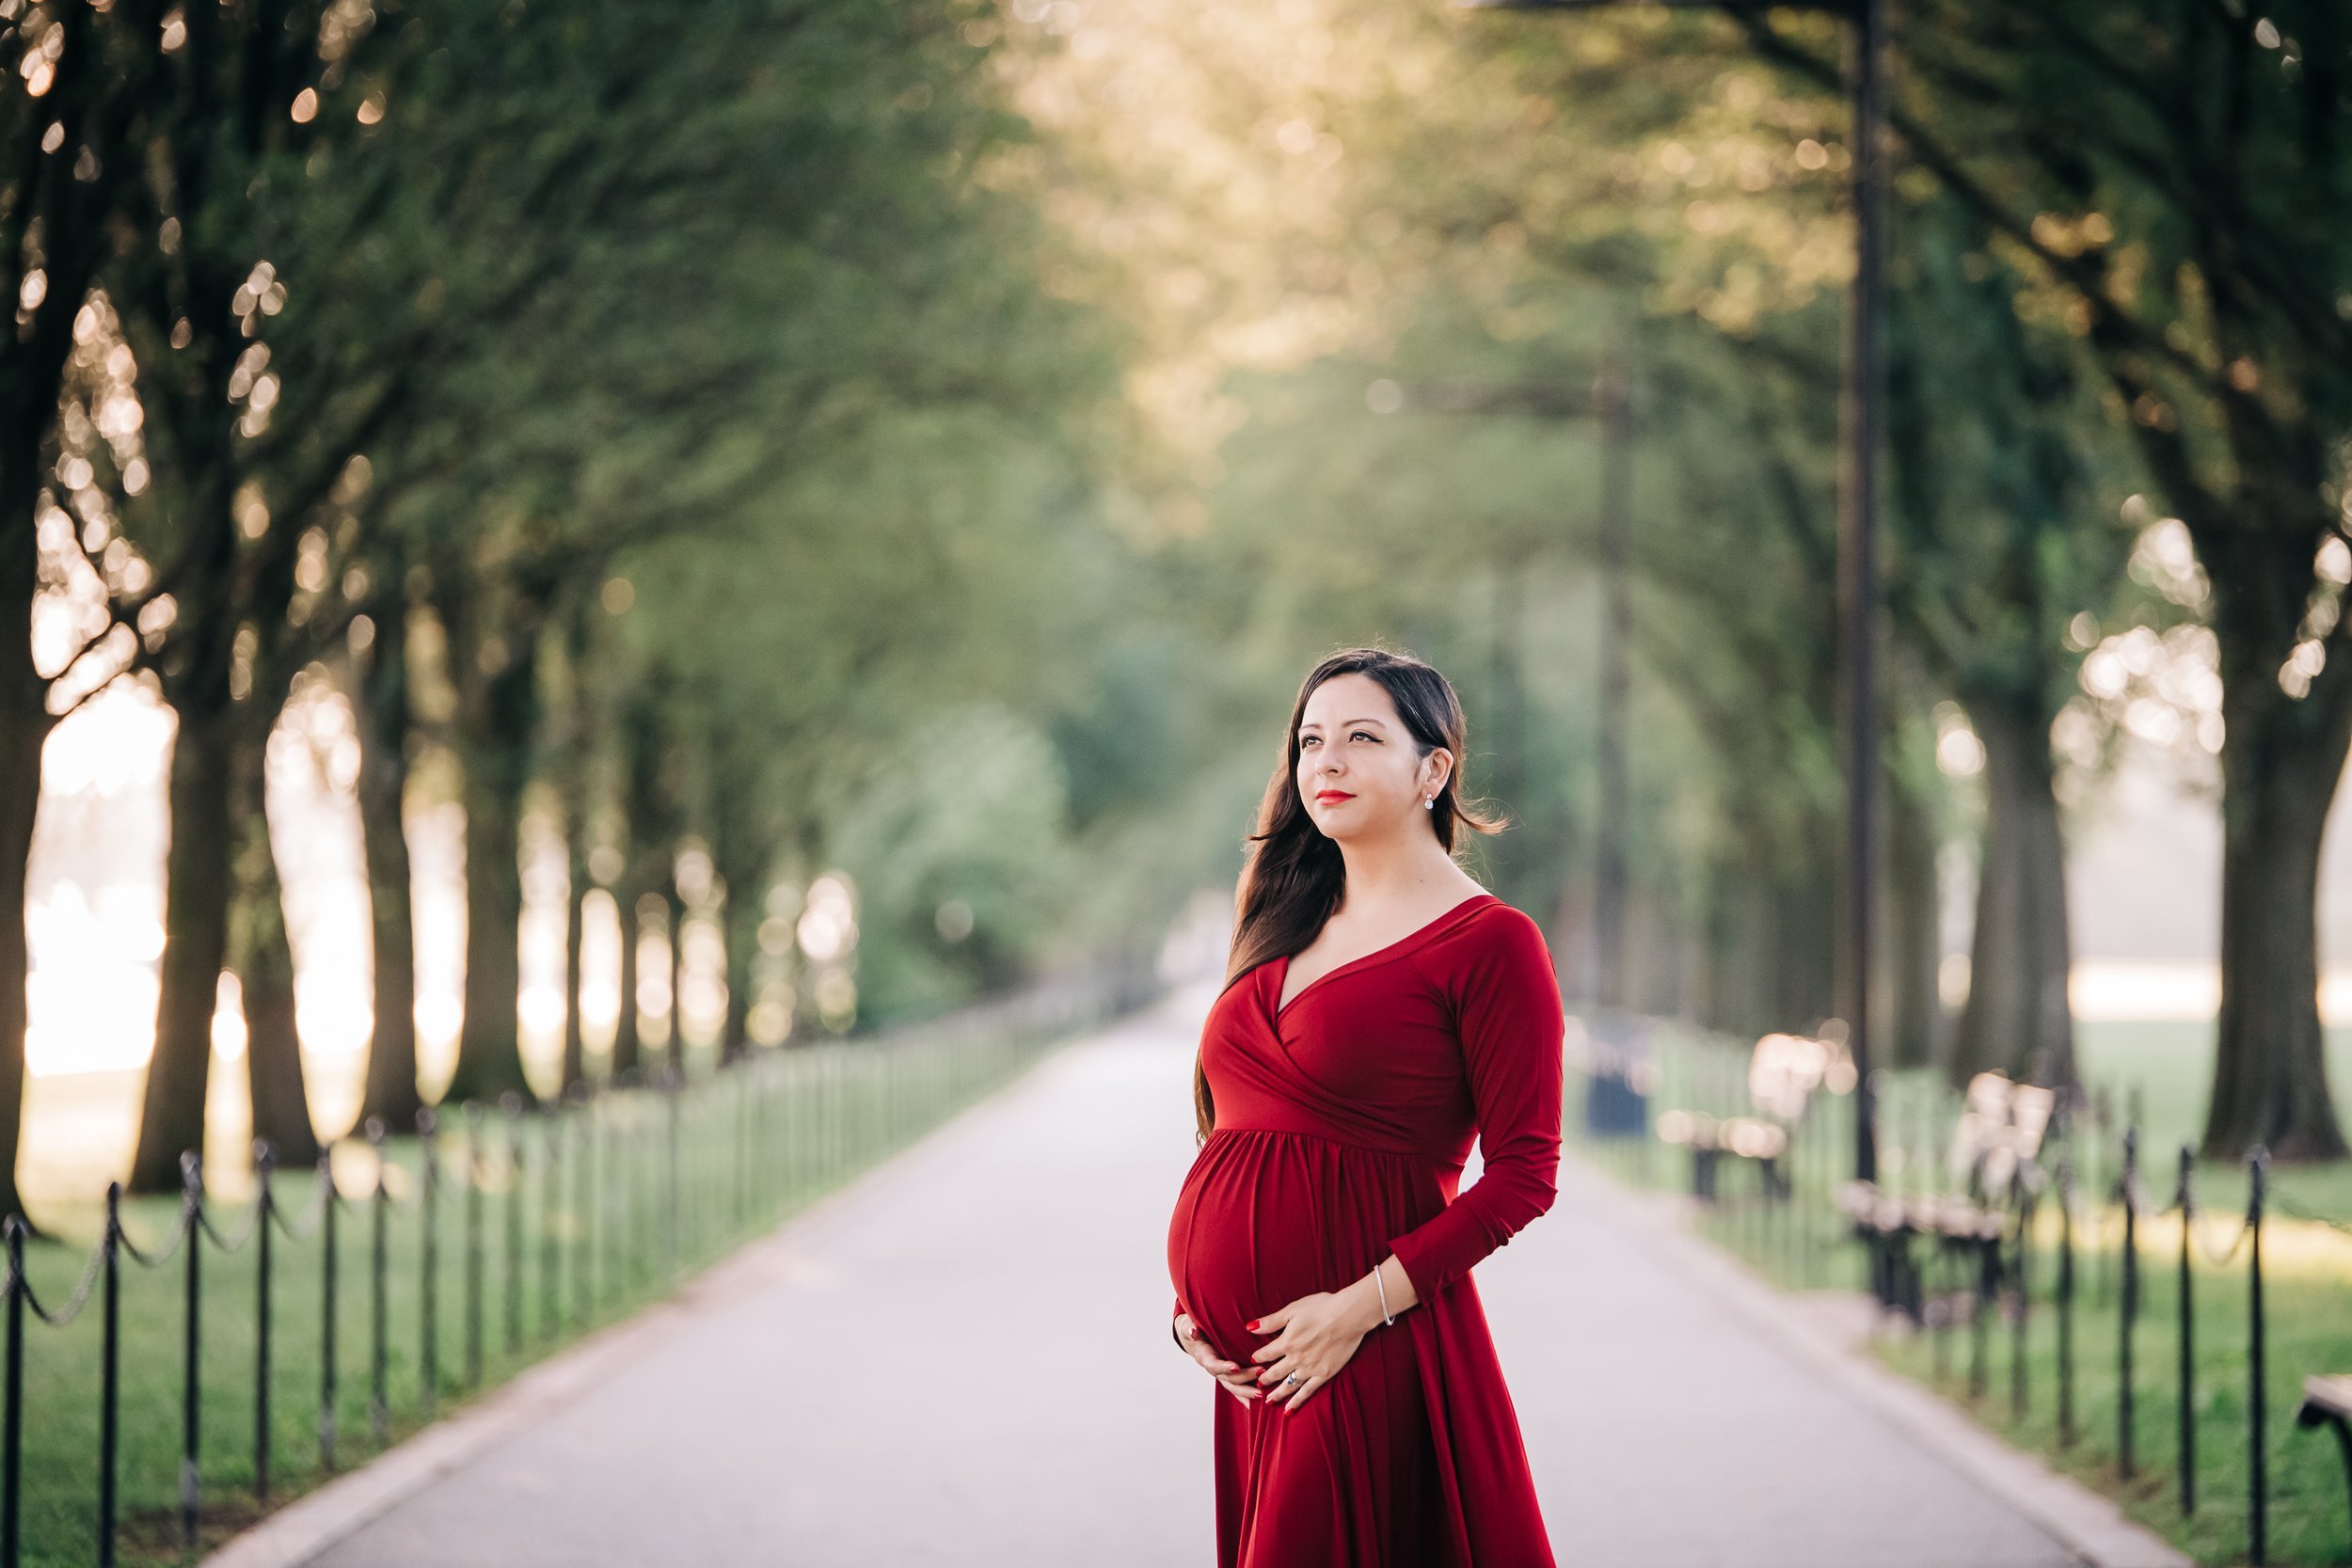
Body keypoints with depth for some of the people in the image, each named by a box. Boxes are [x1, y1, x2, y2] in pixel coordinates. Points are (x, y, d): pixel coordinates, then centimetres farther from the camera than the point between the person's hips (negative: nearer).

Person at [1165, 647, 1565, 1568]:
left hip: (1369, 1349, -6)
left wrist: (1363, 1306, -17)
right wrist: (1190, 1299, 6)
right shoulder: (1288, 928, 16)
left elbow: (1522, 1174, -10)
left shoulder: (1489, 941, -5)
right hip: (1243, 1355, 6)